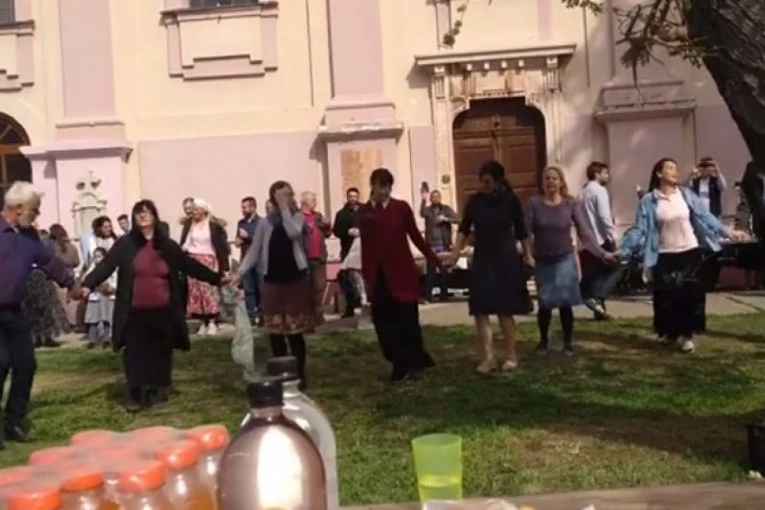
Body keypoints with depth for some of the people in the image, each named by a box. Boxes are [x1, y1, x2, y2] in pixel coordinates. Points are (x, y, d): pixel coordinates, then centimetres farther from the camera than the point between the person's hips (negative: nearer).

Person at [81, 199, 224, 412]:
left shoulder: (167, 245, 6)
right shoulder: (125, 244, -1)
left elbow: (190, 266, 11)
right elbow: (106, 266, -9)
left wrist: (218, 278, 9)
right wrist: (88, 285, -24)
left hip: (163, 311, 2)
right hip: (135, 312, -2)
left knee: (160, 352, 11)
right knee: (136, 353, 1)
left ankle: (157, 390, 25)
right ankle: (135, 394, 10)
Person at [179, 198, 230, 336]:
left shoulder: (214, 225, -5)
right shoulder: (189, 225, 7)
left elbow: (221, 245, -7)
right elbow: (184, 244, 5)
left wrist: (224, 266, -10)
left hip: (209, 261, -4)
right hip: (193, 262, 4)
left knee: (210, 291, -7)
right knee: (195, 292, 3)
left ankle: (212, 322, -1)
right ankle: (203, 322, 10)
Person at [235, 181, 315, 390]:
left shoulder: (298, 217, 1)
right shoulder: (266, 222, 3)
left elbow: (293, 233, -22)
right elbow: (254, 251, 3)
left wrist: (285, 208, -16)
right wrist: (239, 273, -7)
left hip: (296, 280, -2)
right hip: (272, 282, 2)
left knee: (295, 331, -1)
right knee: (275, 332, 6)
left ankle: (300, 373, 14)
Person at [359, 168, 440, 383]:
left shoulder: (401, 207, 0)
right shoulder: (364, 212, 5)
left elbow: (415, 236, 4)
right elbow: (365, 245, 6)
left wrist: (434, 259, 2)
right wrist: (365, 276, 5)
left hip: (402, 270, -2)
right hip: (378, 274, 2)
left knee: (406, 318, 0)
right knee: (384, 321, 3)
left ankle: (406, 364, 15)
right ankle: (404, 363, 17)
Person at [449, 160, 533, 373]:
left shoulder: (511, 200, -5)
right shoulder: (474, 200, -1)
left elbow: (521, 230, 2)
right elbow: (464, 228, 5)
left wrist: (528, 255, 2)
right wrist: (456, 251, -7)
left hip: (506, 259, -2)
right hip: (482, 260, 3)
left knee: (504, 310, 1)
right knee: (480, 310, -3)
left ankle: (511, 355, 16)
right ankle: (488, 357, 5)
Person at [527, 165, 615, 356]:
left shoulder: (571, 204, -3)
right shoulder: (534, 203, -4)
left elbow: (584, 231, -3)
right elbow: (527, 232, -8)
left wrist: (602, 253, -9)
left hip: (565, 259, 0)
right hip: (542, 261, 0)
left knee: (565, 302, -1)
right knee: (544, 303, 7)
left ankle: (568, 342, 17)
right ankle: (543, 341, 27)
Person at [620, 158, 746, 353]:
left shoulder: (686, 194, 1)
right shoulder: (649, 201, -5)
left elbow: (705, 216, 6)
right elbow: (639, 229, -7)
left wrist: (728, 232, 3)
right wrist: (623, 251, -14)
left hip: (690, 252, 1)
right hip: (665, 255, -1)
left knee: (690, 293, 1)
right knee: (666, 296, 2)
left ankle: (687, 335, 13)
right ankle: (671, 331, 23)